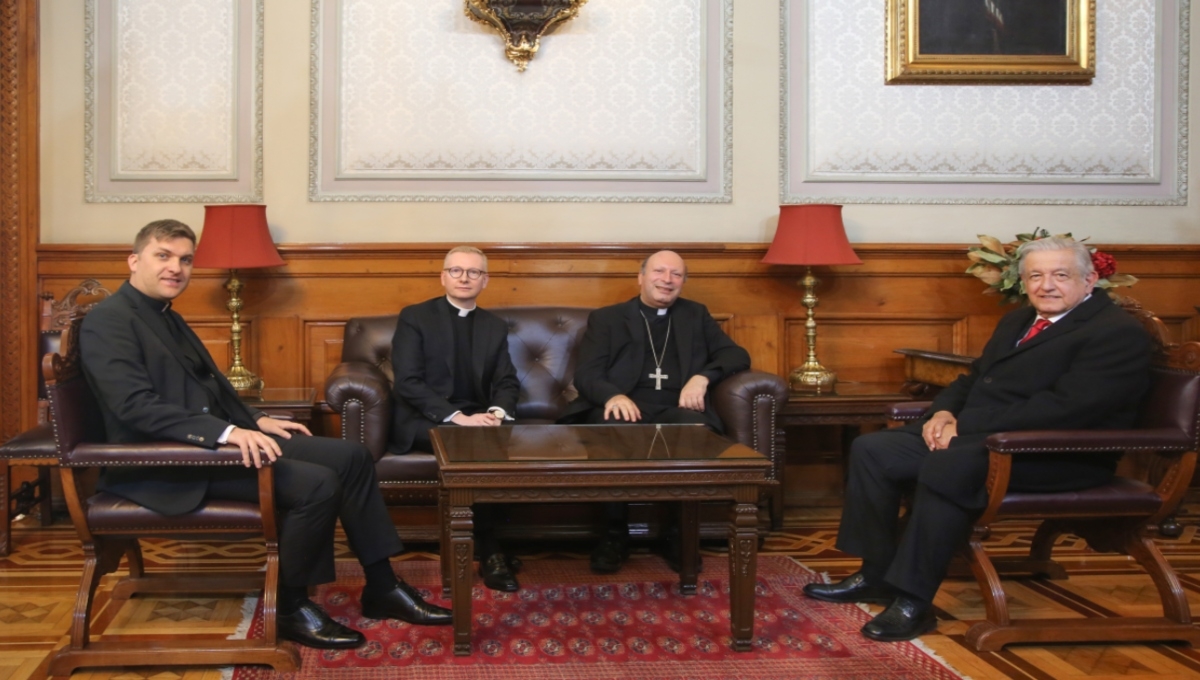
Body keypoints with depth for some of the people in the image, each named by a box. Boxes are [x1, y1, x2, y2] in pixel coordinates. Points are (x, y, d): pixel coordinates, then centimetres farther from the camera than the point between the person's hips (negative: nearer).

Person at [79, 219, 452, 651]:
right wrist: (225, 432, -32)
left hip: (210, 441, 10)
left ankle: (381, 588, 7)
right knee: (316, 484, -24)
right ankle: (290, 607, -5)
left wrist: (255, 421, 9)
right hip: (165, 462, -10)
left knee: (351, 456, 0)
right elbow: (136, 406, -25)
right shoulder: (108, 322, -12)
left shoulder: (167, 317, 17)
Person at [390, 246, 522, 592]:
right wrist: (457, 417, -23)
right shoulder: (414, 317, -1)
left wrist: (497, 412, -17)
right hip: (424, 420, -4)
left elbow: (507, 382, 7)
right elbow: (407, 383, -12)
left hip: (477, 419, 4)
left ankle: (485, 541, -14)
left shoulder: (496, 326, 14)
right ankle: (488, 548, -19)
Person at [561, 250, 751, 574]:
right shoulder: (606, 318, 18)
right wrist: (613, 395, -20)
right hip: (626, 408, -1)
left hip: (675, 410, 1)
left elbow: (738, 355, 15)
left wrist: (703, 376, -7)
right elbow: (586, 374, 4)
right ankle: (616, 533, -16)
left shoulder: (696, 316, 25)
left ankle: (681, 534, -15)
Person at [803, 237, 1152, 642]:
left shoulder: (1118, 333, -9)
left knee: (947, 464, -35)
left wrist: (968, 429, -21)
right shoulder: (1018, 322, 19)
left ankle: (914, 601, -27)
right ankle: (877, 575, 4)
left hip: (1056, 455, -9)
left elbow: (1064, 408, -21)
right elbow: (973, 378, 25)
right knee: (871, 450, -4)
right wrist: (944, 411, 0)